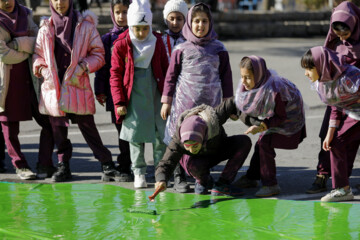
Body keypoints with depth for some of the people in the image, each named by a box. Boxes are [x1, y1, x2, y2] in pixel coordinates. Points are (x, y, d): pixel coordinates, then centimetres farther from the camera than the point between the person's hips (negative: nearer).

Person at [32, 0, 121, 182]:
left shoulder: (85, 26, 3)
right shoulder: (45, 29, 10)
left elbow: (98, 55, 4)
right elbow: (37, 55, 17)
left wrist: (82, 68, -11)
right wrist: (42, 70, -2)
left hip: (77, 86, -3)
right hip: (53, 86, 3)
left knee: (88, 127, -5)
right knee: (58, 129, 8)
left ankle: (107, 166, 1)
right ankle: (63, 166, 21)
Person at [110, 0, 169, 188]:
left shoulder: (157, 42, 4)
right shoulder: (121, 45, -4)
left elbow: (165, 70, 13)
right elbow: (115, 75, -1)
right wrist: (119, 102, -6)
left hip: (156, 93, 2)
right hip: (134, 95, -2)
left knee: (161, 133, 3)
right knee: (136, 133, 0)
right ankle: (139, 173, 11)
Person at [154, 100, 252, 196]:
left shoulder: (213, 122, -37)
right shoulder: (178, 140, -38)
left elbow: (231, 103, -21)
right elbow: (166, 164, -41)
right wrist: (161, 180, -57)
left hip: (218, 151, 2)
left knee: (245, 141, -25)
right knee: (192, 163, -40)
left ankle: (221, 185, -20)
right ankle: (202, 181, -1)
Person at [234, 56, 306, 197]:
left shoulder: (273, 90, -38)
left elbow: (281, 117, -28)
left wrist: (261, 127, -33)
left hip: (288, 118, -9)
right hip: (273, 115, 9)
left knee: (265, 144, -18)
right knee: (261, 144, 14)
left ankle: (270, 184, -13)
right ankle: (251, 178, 31)